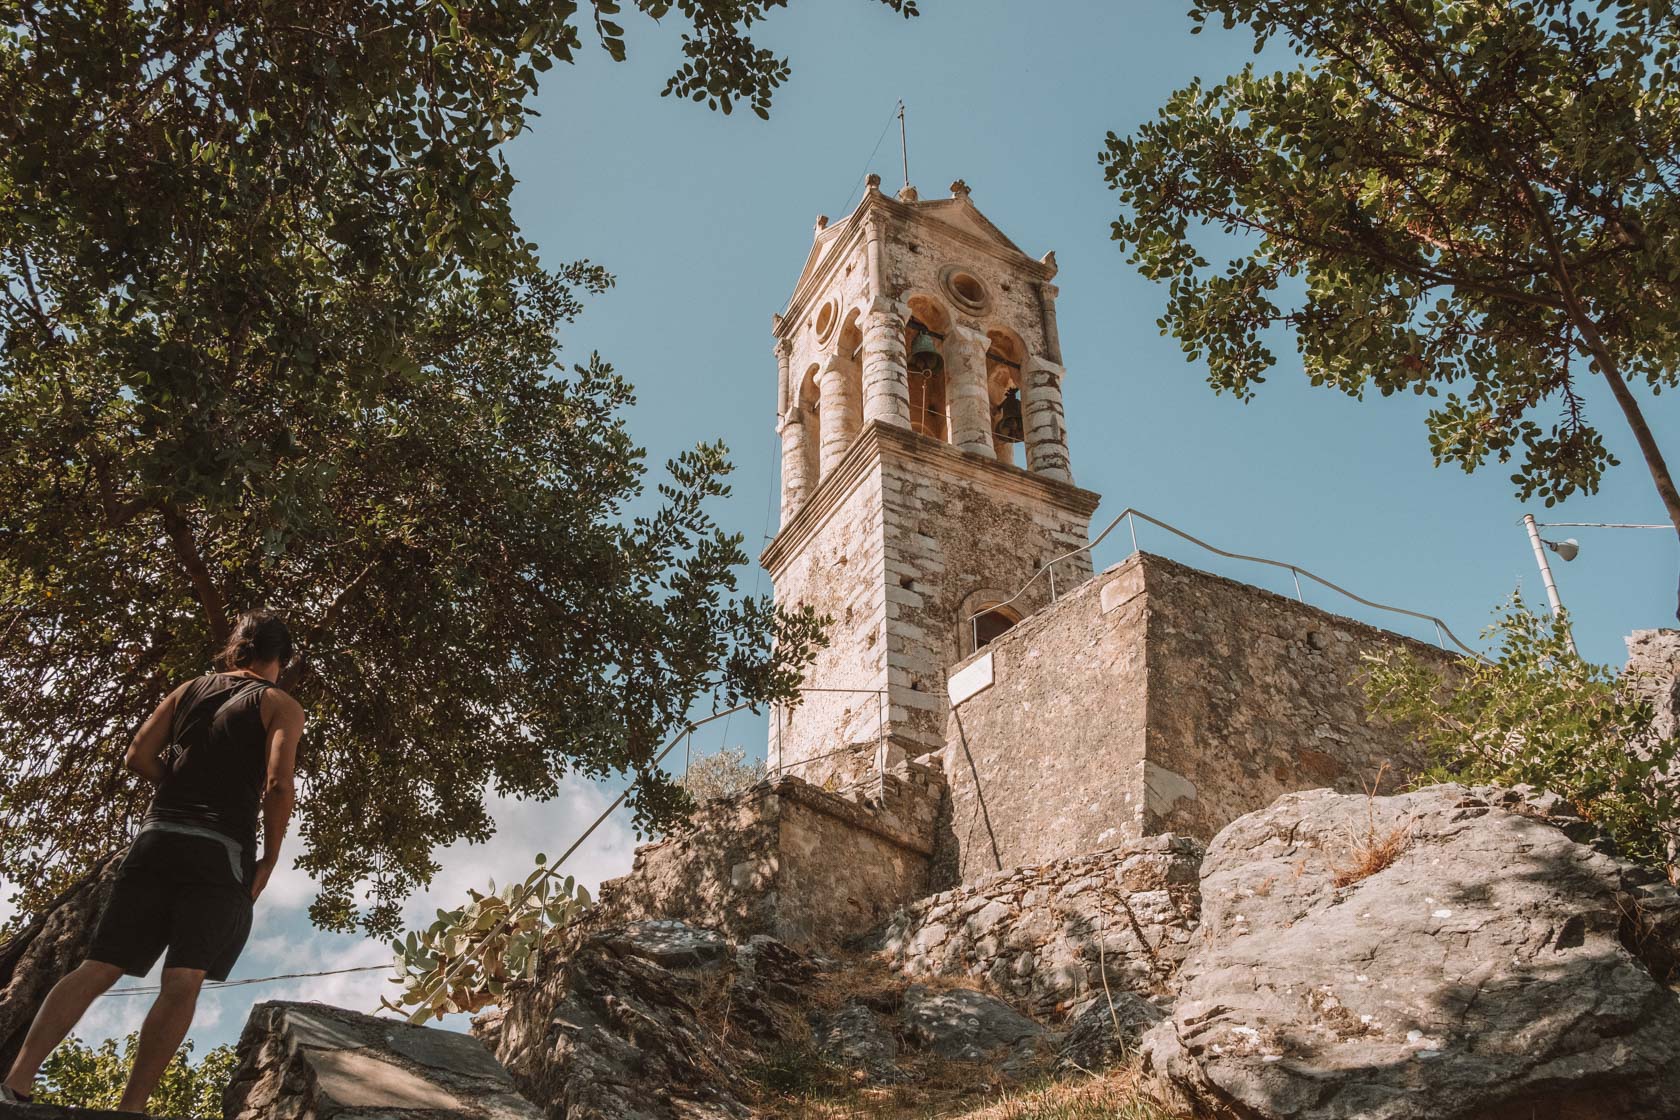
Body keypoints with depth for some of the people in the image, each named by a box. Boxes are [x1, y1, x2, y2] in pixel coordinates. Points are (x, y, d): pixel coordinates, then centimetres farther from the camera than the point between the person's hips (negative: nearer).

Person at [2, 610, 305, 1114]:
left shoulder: (188, 690, 17)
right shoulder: (282, 706, 3)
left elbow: (138, 756, 7)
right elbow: (278, 784, -10)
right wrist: (269, 860, -1)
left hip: (157, 839, 5)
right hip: (221, 851, -4)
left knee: (98, 968, 4)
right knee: (183, 982, -6)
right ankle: (131, 1107, -12)